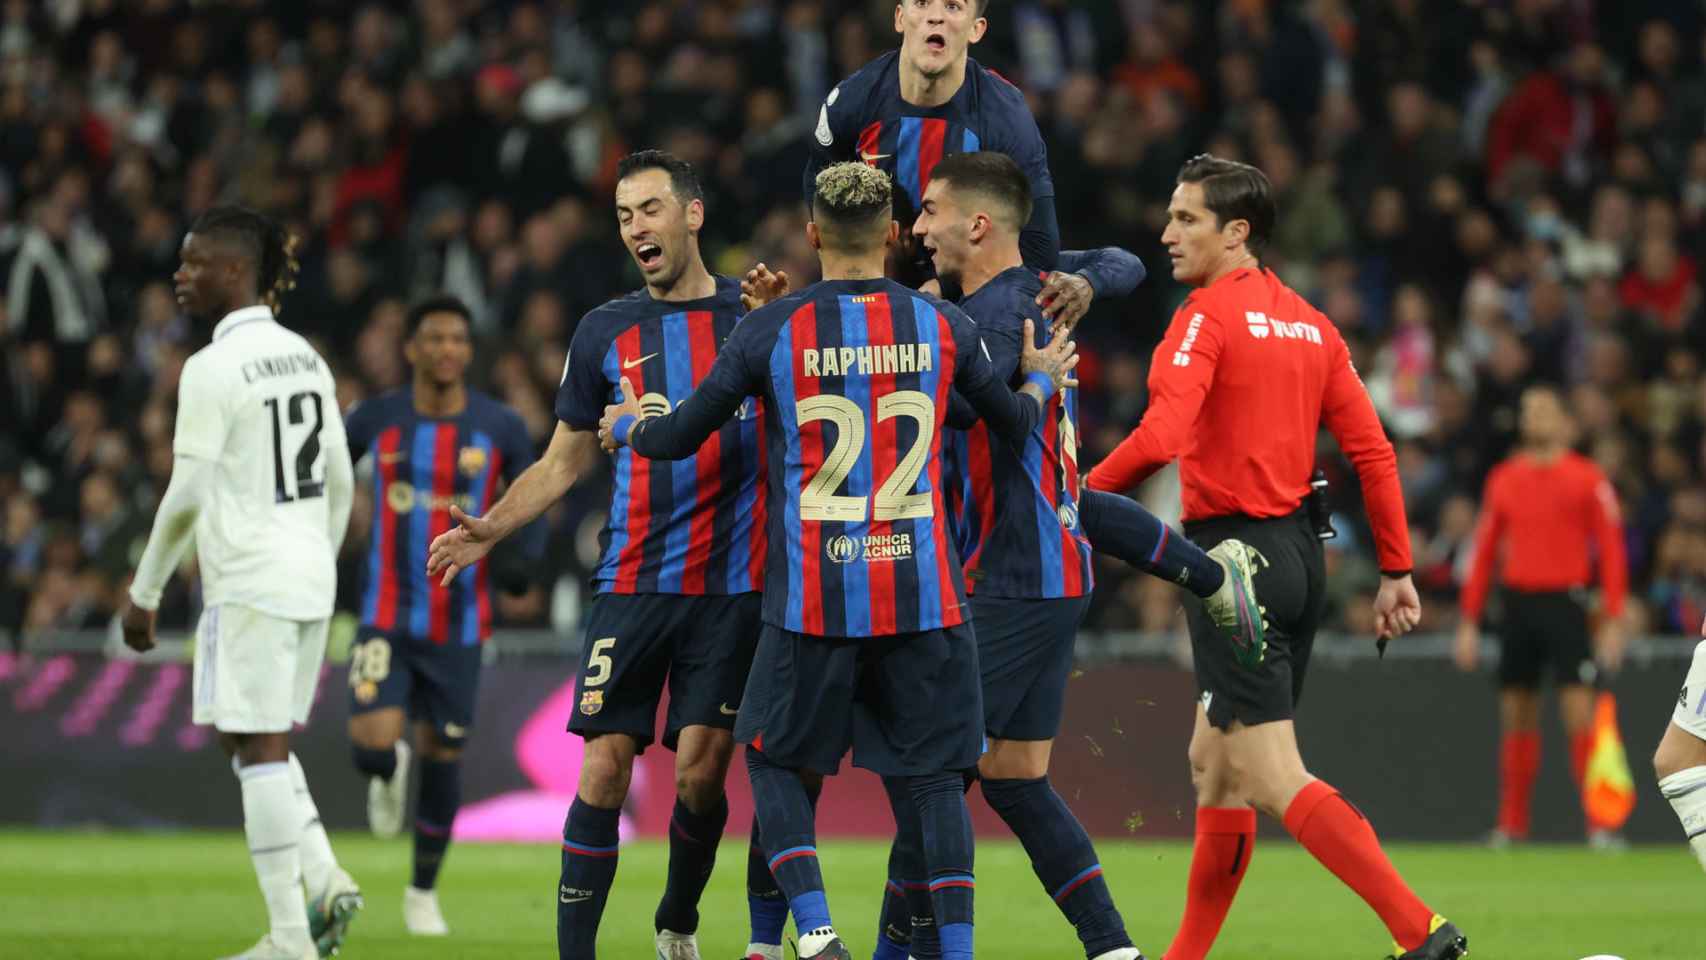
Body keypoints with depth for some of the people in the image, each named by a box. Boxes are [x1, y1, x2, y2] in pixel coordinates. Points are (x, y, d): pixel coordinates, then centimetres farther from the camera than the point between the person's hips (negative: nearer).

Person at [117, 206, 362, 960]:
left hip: (249, 585, -8)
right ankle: (324, 881, 3)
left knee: (258, 749, -4)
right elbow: (340, 484, 16)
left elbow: (186, 496, -15)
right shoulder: (304, 358, 11)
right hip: (309, 579, 8)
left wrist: (144, 593, -6)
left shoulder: (214, 369, -13)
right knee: (263, 746, 18)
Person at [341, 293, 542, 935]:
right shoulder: (376, 420, -5)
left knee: (442, 756, 7)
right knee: (372, 747, -18)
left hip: (460, 626, 1)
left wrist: (521, 558, -16)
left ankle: (424, 893, 27)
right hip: (387, 619, -1)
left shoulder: (502, 429, -5)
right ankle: (389, 773, 23)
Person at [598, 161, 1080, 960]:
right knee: (934, 776, 8)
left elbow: (680, 437, 6)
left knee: (774, 759, 13)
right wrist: (1042, 379, 41)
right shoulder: (942, 326, 2)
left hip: (812, 593, -1)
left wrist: (628, 426, 29)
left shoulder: (770, 330, -4)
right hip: (923, 594, 1)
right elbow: (1015, 423, 18)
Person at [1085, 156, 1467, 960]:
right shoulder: (1310, 325, 12)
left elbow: (1159, 439, -23)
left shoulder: (1206, 315, -11)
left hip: (1234, 551, -9)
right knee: (1214, 763, 18)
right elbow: (1372, 450, 9)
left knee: (1272, 780, -9)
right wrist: (1397, 571, 12)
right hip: (1299, 552, 9)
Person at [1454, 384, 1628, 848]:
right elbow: (1483, 552, 14)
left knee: (1580, 715, -11)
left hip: (1565, 602, -4)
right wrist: (1468, 623, 10)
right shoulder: (1504, 479, 11)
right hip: (1518, 603, 4)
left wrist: (1613, 622, -11)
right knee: (1517, 718, 7)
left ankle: (1600, 823, -10)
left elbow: (1611, 550, -4)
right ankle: (1511, 826, 13)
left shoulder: (1588, 479, -2)